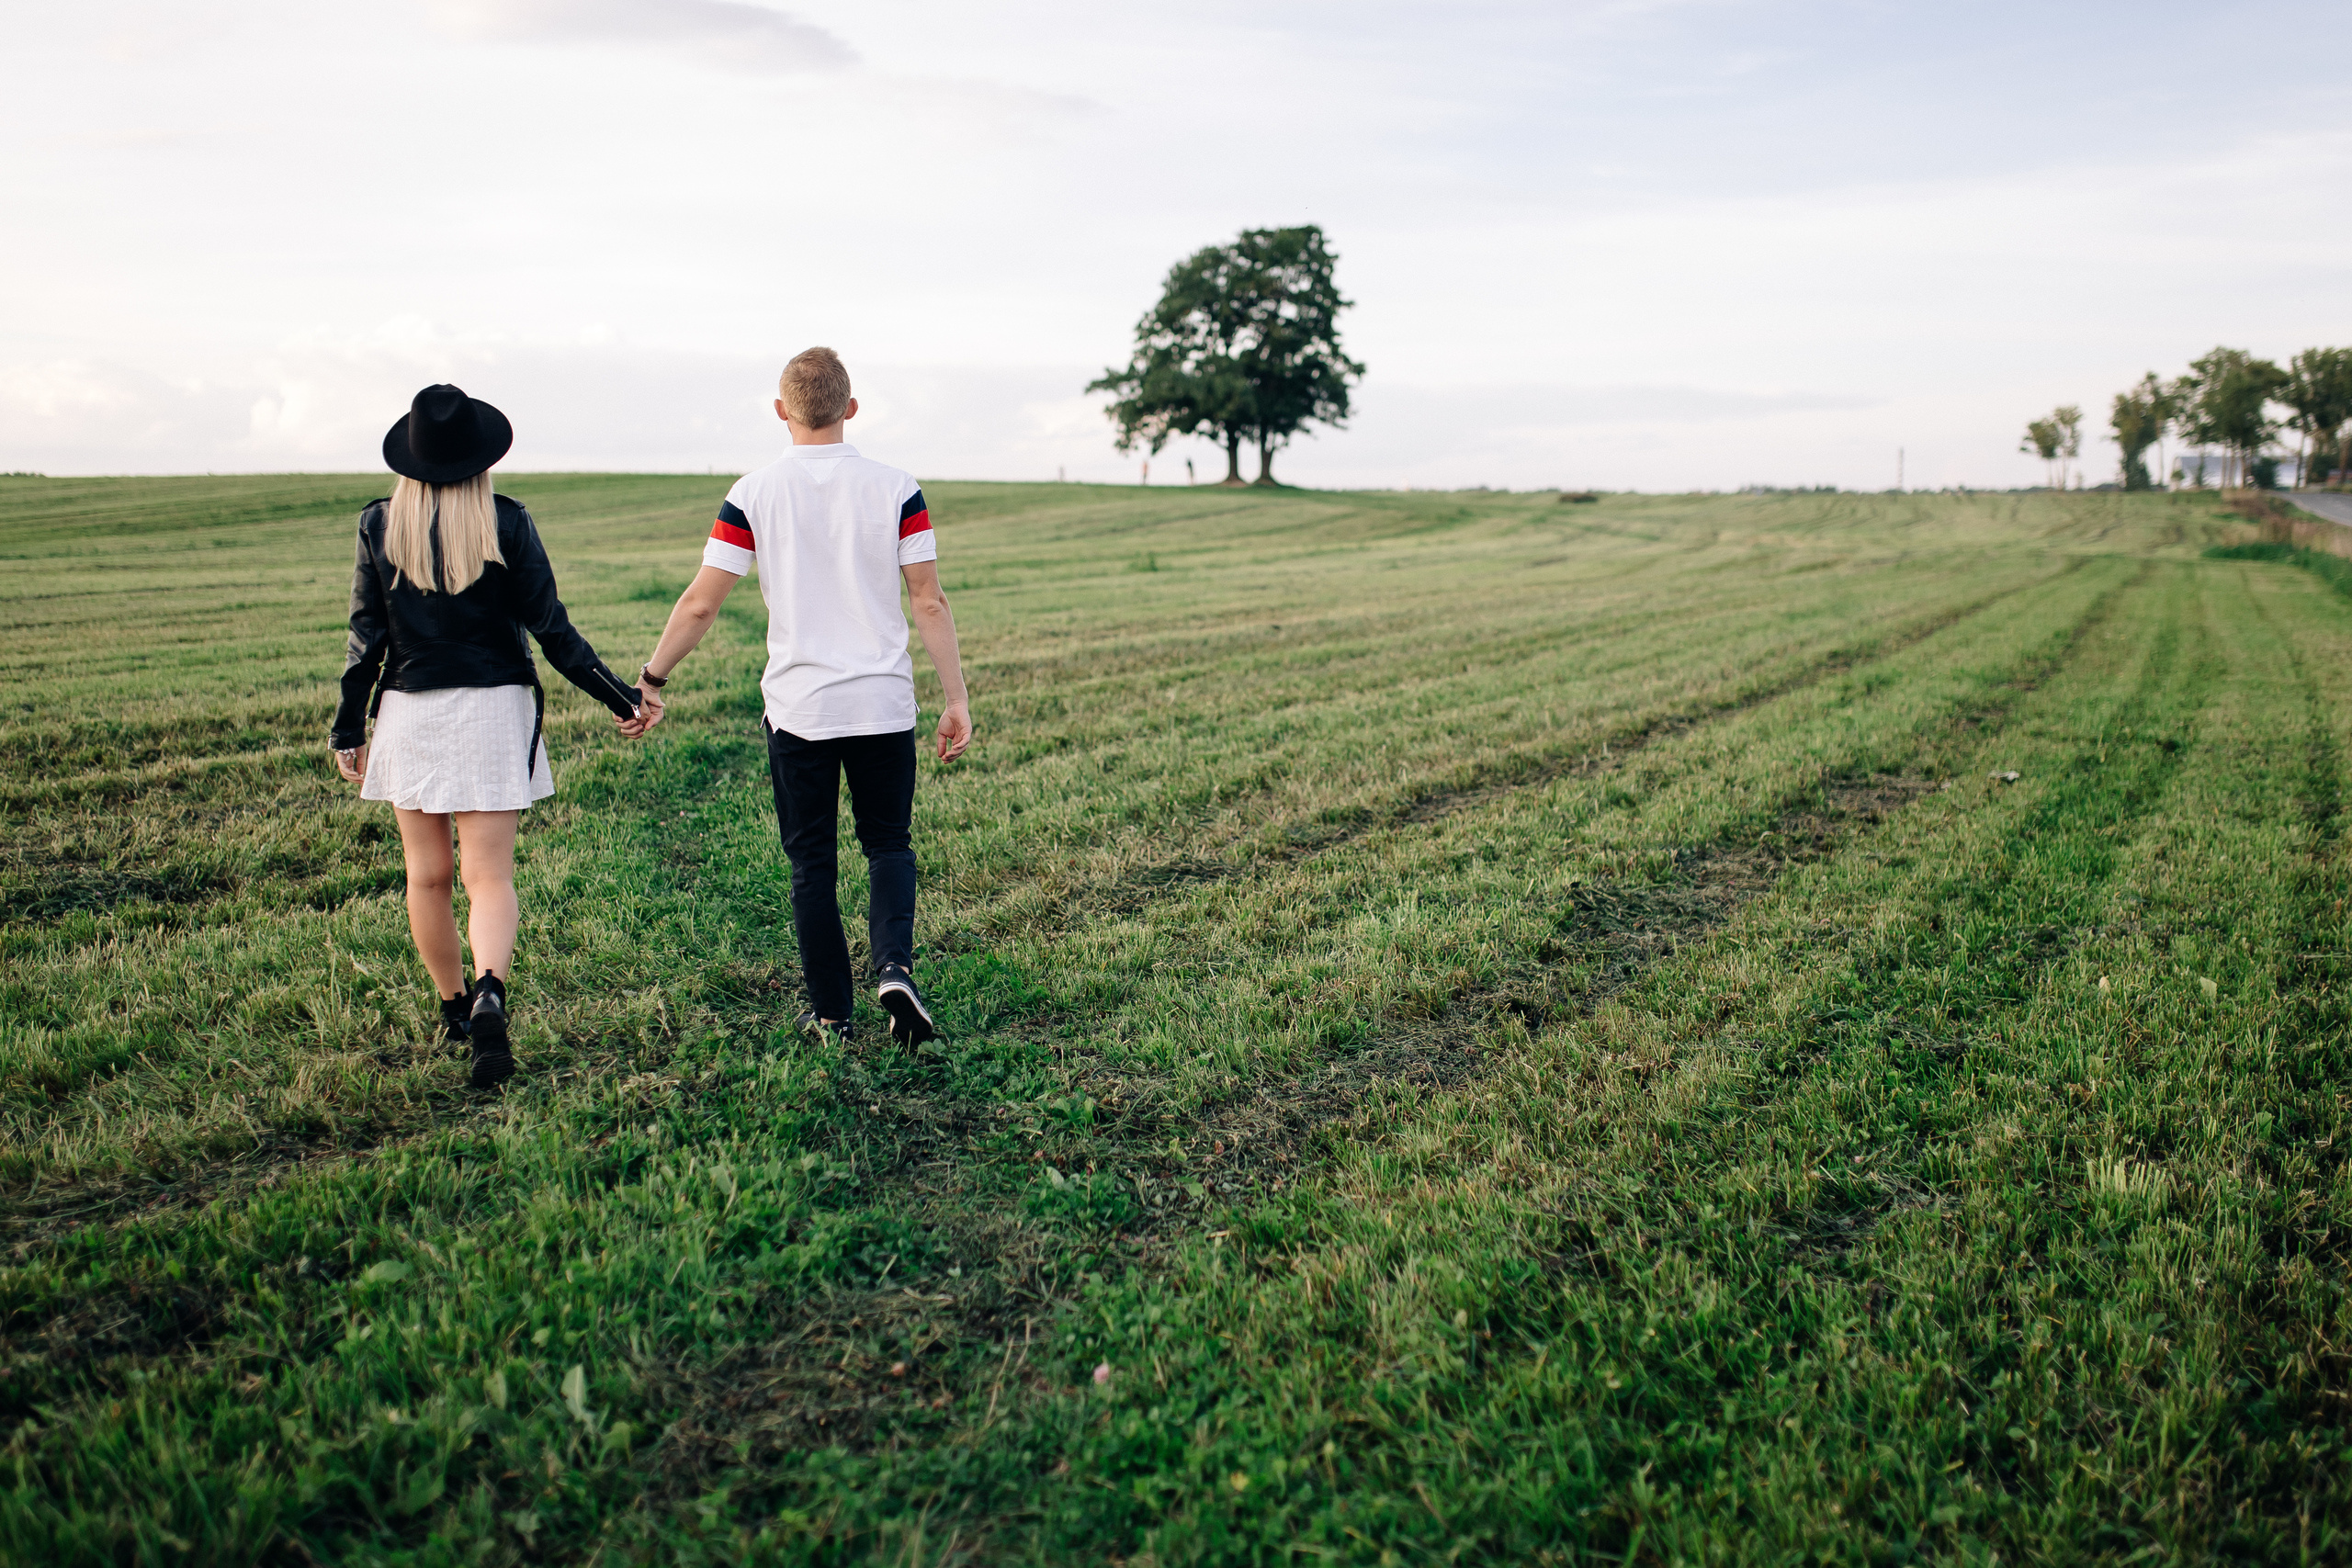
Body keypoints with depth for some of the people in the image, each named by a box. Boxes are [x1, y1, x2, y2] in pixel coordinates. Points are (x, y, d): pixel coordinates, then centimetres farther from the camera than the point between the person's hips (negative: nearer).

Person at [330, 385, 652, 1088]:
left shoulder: (380, 524, -1)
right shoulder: (507, 523, -6)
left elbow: (366, 638, 0)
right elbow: (551, 629, -5)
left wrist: (348, 731, 9)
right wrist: (620, 698, 3)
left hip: (409, 711, 2)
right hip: (493, 710, -2)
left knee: (427, 875, 16)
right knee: (490, 876, -1)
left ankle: (454, 1008, 28)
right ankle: (489, 995, -26)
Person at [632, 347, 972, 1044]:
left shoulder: (753, 494, -3)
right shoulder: (895, 488, -2)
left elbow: (700, 603, -3)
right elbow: (929, 602, -4)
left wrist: (651, 679, 9)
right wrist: (957, 700, 1)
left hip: (797, 706, 0)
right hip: (884, 703, 1)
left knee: (812, 864, 11)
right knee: (889, 845, 15)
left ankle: (831, 1014, 16)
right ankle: (893, 968, -8)